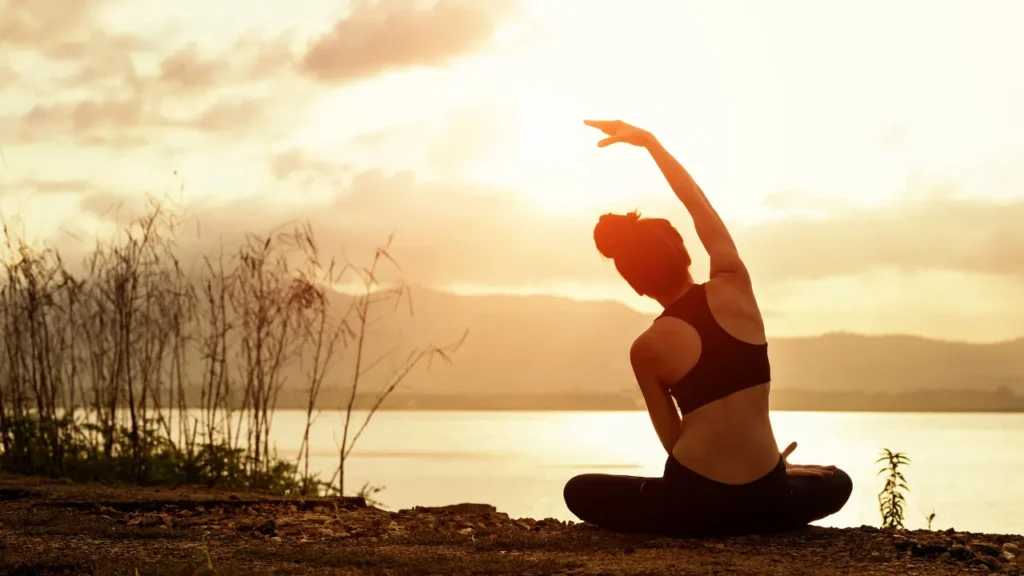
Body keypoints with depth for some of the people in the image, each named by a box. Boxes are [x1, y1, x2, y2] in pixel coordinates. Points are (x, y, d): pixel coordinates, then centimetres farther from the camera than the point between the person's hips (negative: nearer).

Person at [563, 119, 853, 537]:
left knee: (579, 492, 23)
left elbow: (675, 441, 1)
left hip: (695, 501, -2)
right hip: (765, 502, 2)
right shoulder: (734, 287, -1)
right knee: (836, 483, 36)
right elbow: (700, 206, 13)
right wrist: (649, 141, 21)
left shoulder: (646, 349, -4)